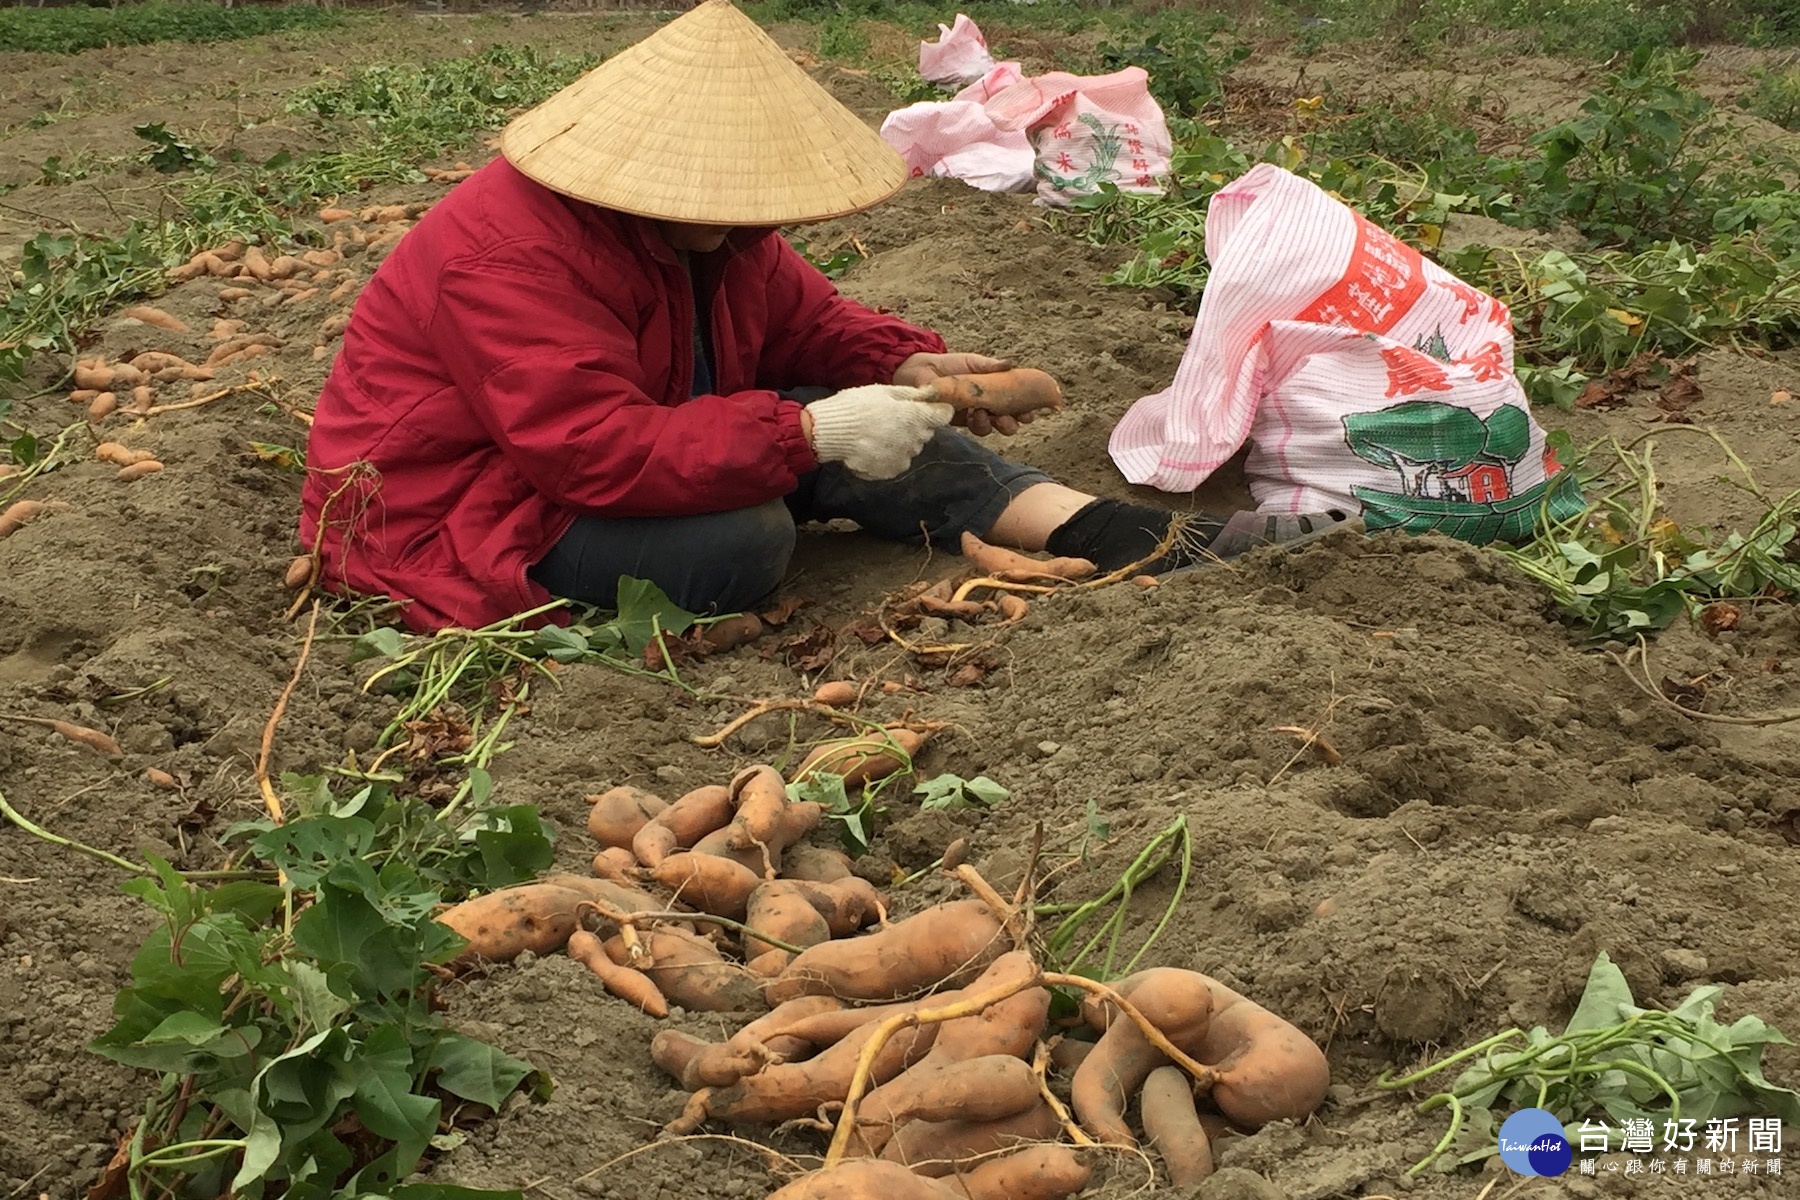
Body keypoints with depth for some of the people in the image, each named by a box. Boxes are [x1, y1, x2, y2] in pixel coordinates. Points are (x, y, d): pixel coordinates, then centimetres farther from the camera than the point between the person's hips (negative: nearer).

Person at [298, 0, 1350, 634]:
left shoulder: (707, 225, -1)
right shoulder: (513, 257, -30)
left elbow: (807, 320, 10)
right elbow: (604, 450, -38)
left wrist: (909, 367, -11)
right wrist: (810, 433, -39)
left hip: (607, 460, 8)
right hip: (455, 524, -8)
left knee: (829, 431, -15)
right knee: (743, 542, -33)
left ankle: (1140, 541, -24)